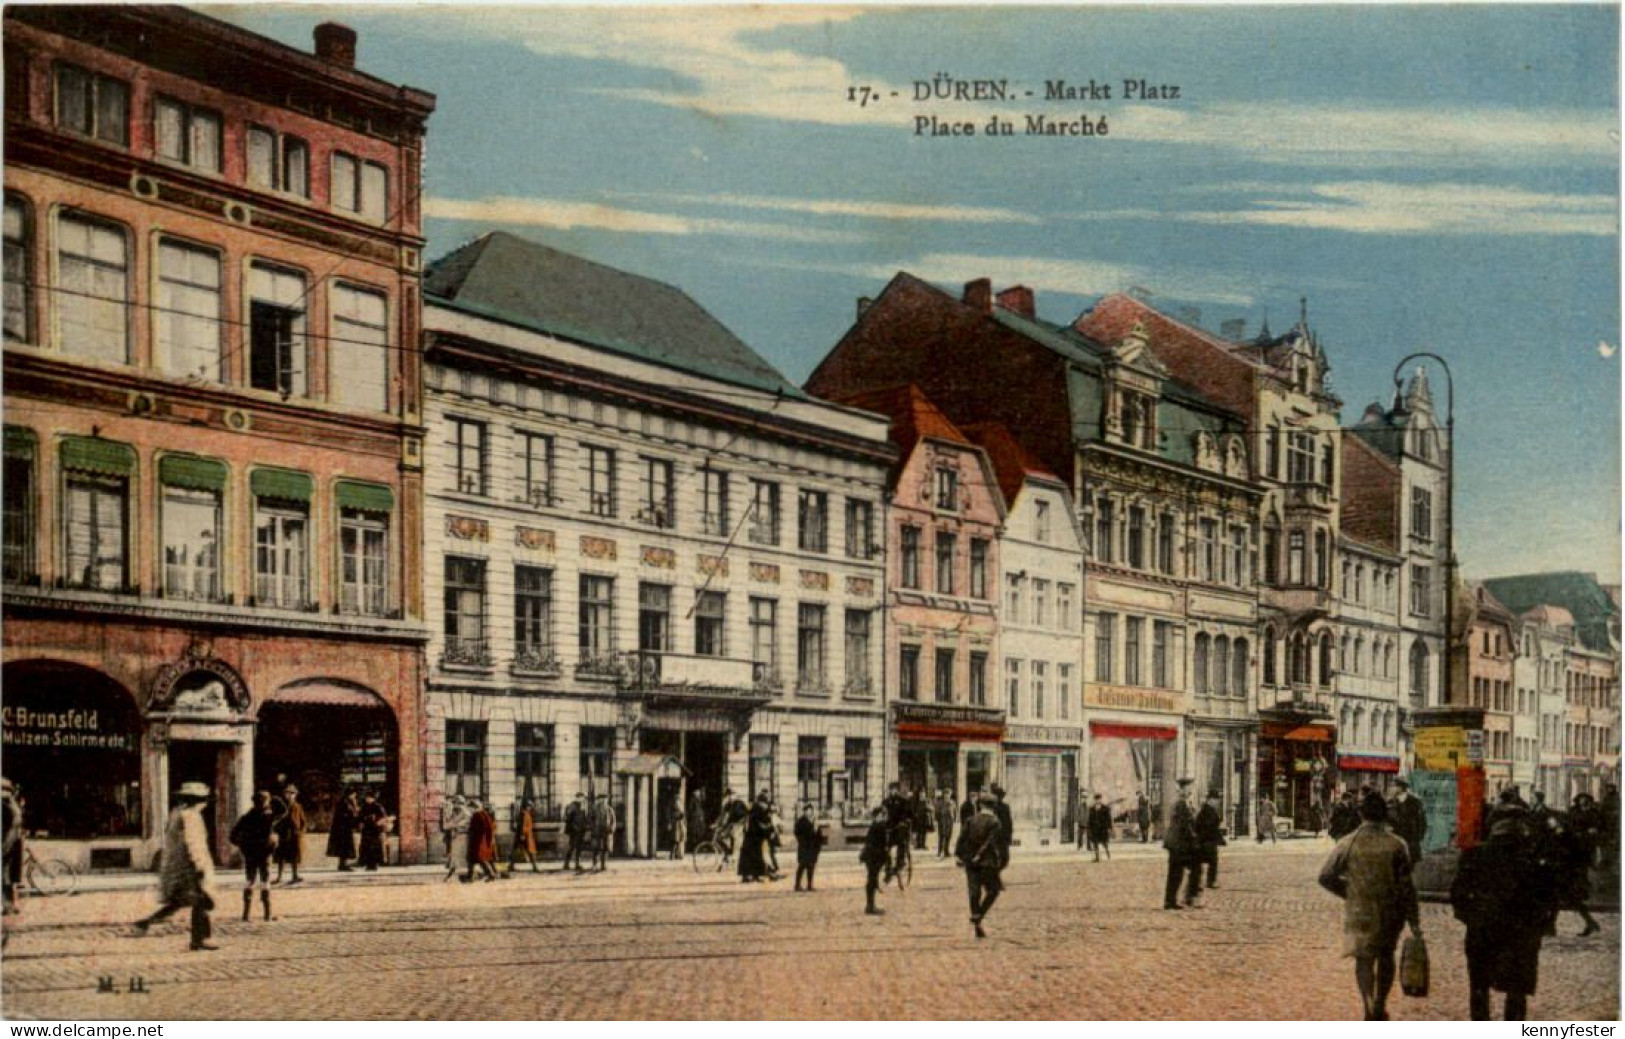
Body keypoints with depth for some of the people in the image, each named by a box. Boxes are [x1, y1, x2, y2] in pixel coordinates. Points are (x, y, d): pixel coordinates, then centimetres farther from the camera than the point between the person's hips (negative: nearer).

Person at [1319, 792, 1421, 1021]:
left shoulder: (1347, 844, -7)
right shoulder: (1395, 845, -7)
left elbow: (1326, 877, -3)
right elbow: (1406, 886, -6)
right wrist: (1414, 921, -1)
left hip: (1359, 911, -1)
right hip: (1390, 913, 1)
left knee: (1364, 960, 8)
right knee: (1385, 957, 20)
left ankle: (1370, 1007, -10)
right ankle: (1380, 1006, 28)